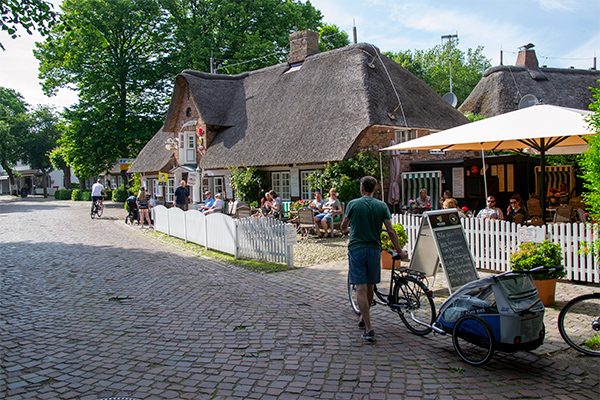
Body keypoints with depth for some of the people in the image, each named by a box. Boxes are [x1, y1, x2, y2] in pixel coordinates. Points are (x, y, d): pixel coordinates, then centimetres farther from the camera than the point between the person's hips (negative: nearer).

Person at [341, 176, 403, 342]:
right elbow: (391, 231, 0)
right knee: (370, 287, 17)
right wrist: (399, 250, 9)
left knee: (361, 289, -4)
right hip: (374, 249, 3)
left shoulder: (353, 204, -2)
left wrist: (347, 230, 34)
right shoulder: (382, 206, 2)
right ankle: (363, 319, 34)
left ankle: (369, 328, -12)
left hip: (356, 249, -3)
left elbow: (344, 226, 10)